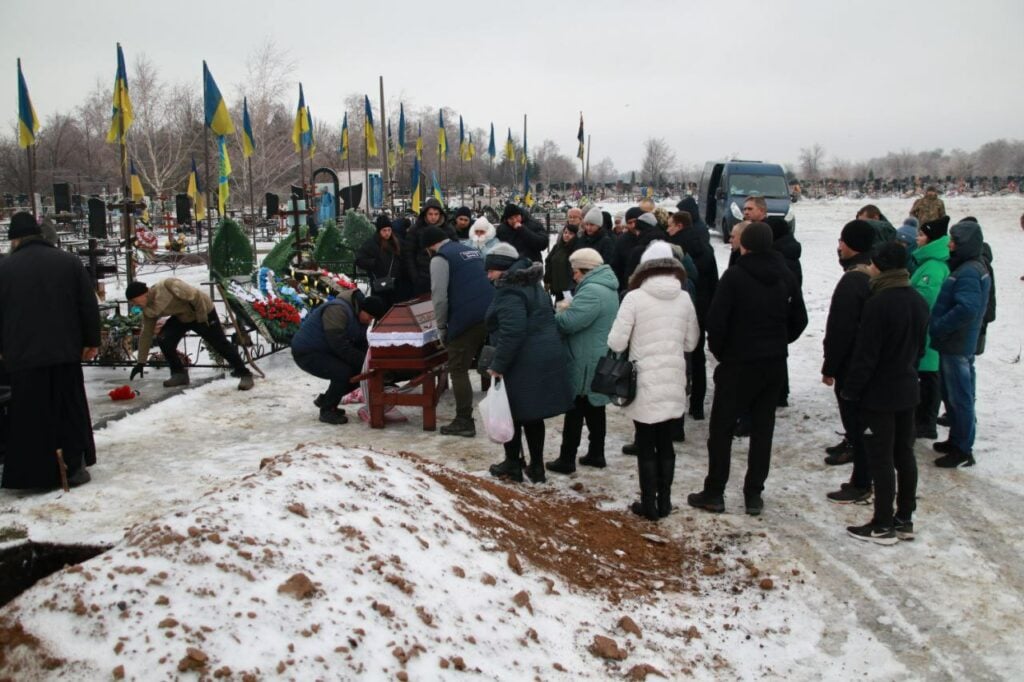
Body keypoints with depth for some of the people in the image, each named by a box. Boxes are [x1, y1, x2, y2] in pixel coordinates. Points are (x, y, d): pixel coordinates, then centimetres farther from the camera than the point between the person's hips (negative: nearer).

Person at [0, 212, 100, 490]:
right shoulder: (69, 261, 5)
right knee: (70, 410, 10)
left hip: (23, 355, -1)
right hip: (65, 352, 1)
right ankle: (74, 467, 10)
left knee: (30, 414, 5)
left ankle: (34, 474, 8)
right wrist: (91, 341, 12)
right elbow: (89, 305, 4)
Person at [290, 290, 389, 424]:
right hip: (306, 353, -10)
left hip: (326, 352, 10)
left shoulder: (359, 317, 4)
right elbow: (340, 346, -32)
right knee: (343, 372, -28)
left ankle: (325, 400, 18)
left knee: (360, 373, 2)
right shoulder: (338, 310, -28)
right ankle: (327, 411, -9)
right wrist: (365, 362, -28)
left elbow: (361, 346, 9)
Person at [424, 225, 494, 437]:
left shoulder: (440, 258, -3)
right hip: (491, 316, 7)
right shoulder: (472, 251, 20)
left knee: (458, 370, 2)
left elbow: (439, 297, -10)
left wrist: (441, 328, 2)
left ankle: (464, 422, 2)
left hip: (466, 321, -7)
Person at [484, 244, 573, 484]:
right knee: (532, 415, 15)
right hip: (547, 358, 9)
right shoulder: (533, 285, 16)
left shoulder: (510, 291, -16)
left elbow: (512, 332, -26)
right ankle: (536, 466, 20)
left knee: (512, 413, 7)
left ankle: (513, 465, 17)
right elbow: (547, 319, 23)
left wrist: (498, 365, -21)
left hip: (523, 364, -9)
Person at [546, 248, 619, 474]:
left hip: (585, 364, -10)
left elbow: (568, 322, -27)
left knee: (575, 409, -2)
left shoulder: (592, 291, -22)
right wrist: (569, 308, 1)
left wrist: (561, 312, -7)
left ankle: (567, 459, 5)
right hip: (600, 361, 10)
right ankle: (596, 454, 24)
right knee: (594, 407, 16)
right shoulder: (607, 288, 13)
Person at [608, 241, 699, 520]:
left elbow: (616, 342, -12)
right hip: (673, 381, 4)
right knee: (665, 441, 16)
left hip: (644, 382, -4)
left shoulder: (635, 297, -12)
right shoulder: (684, 299, 0)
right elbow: (691, 343, 8)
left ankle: (649, 505, 14)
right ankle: (664, 502, 23)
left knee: (646, 445, 7)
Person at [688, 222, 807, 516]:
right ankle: (754, 494, 14)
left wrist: (718, 350, -1)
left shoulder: (735, 275, -13)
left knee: (721, 428, 5)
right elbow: (799, 319, 9)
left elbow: (716, 319, -16)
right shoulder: (786, 276, 4)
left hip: (738, 362, -5)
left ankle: (714, 492, 9)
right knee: (763, 428, 11)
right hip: (775, 362, 5)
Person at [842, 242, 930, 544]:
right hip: (908, 389, 8)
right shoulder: (918, 301, 5)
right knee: (904, 453, 15)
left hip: (879, 394, -8)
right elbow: (921, 347, 15)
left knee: (881, 458, -1)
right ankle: (905, 519, 23)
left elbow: (865, 354, -20)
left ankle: (883, 525, 6)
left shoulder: (878, 303, -21)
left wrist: (851, 391, -12)